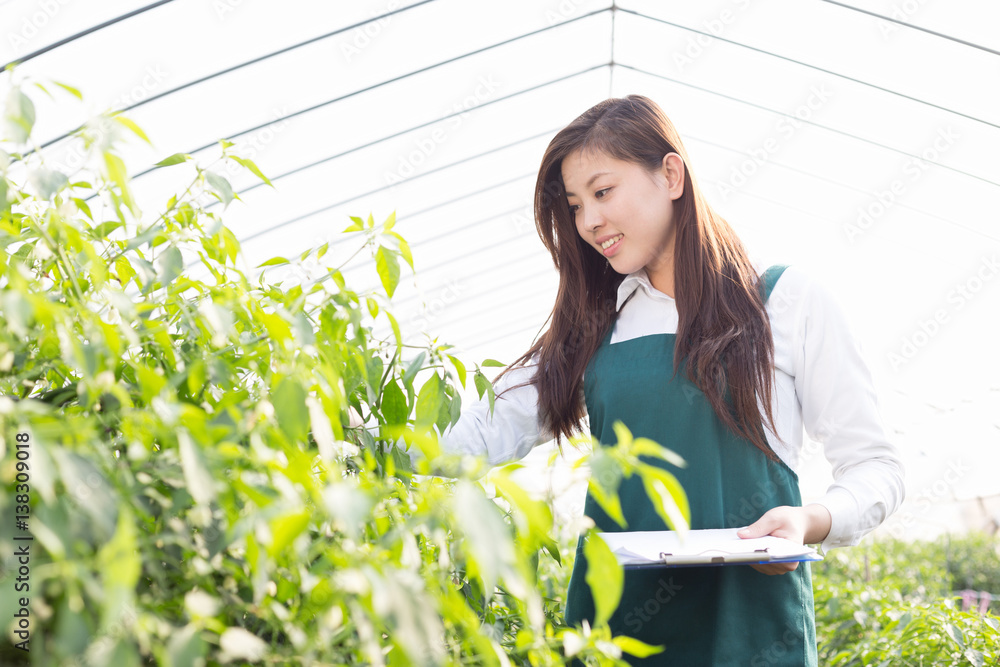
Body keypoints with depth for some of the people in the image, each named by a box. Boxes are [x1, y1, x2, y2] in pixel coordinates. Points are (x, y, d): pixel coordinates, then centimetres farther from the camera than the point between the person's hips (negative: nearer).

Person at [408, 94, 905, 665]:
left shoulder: (789, 298, 0)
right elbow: (493, 427, 2)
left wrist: (810, 522, -18)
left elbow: (874, 466, 1)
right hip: (611, 617, 4)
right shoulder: (592, 323, 11)